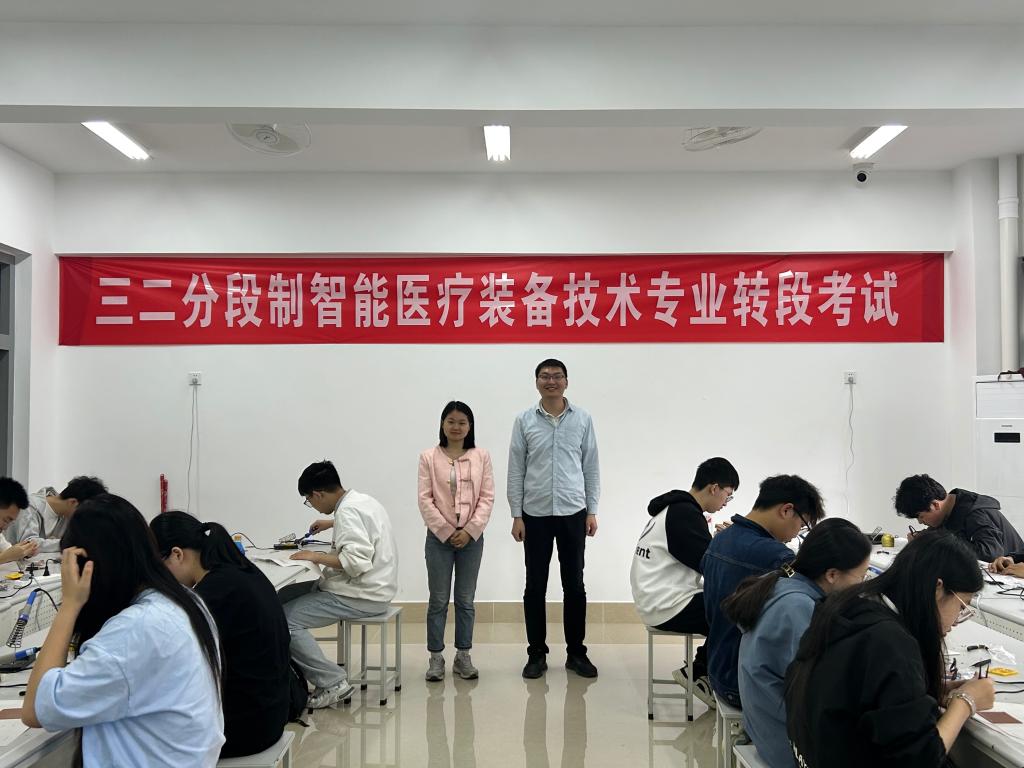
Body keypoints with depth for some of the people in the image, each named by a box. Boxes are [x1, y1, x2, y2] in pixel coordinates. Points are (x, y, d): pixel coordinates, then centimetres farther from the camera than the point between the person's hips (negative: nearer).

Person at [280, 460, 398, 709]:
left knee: (285, 619, -17)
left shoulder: (348, 511, -19)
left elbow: (357, 561, -29)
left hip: (362, 597, -10)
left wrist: (316, 556, -19)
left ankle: (333, 683, -12)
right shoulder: (361, 499, 12)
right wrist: (332, 523, 39)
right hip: (369, 587, 10)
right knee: (283, 595, 11)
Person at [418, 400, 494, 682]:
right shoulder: (429, 457, -2)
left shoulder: (481, 456, 2)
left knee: (466, 600, 9)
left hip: (471, 537, 1)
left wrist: (470, 530, -11)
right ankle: (436, 658, 13)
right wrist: (446, 531, -11)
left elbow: (487, 497, -1)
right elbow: (425, 499, -5)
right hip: (439, 537, -1)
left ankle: (463, 656, 18)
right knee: (438, 600, 5)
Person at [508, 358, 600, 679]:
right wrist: (516, 515, -4)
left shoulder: (582, 419, 3)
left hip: (573, 513, 1)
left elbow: (591, 467, 5)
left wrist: (592, 511, 1)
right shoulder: (524, 421, 0)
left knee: (574, 584, 7)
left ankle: (576, 652, 18)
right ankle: (537, 654, 17)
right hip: (536, 514, 0)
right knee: (535, 586, 6)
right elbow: (515, 471, 1)